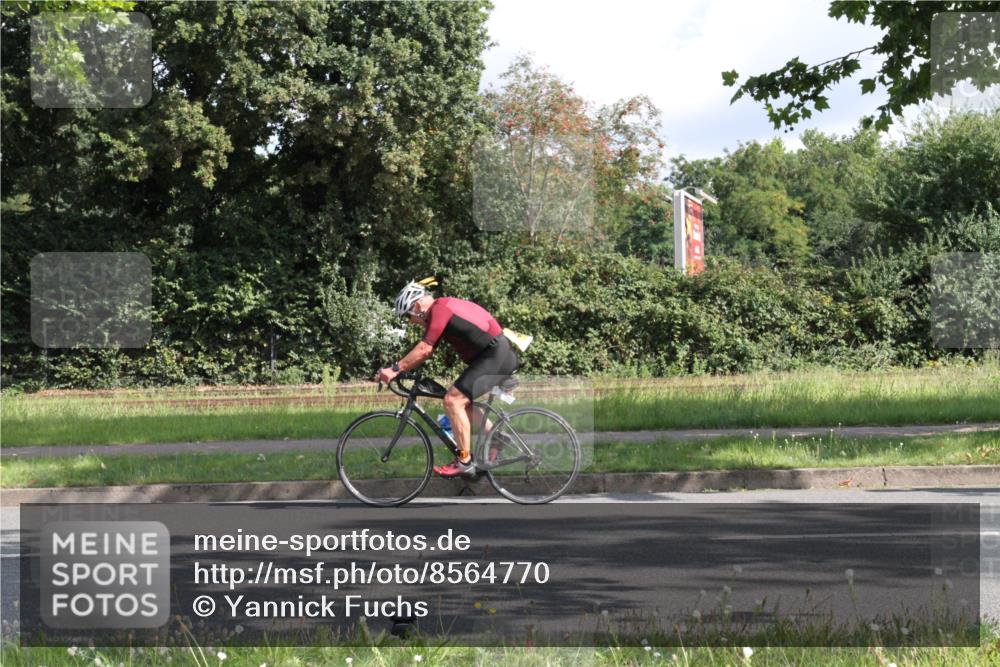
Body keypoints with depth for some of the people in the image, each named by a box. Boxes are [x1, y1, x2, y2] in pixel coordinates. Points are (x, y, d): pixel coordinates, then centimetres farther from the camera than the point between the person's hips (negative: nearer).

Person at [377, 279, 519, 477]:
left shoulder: (440, 309, -13)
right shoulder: (445, 307, 17)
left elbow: (424, 349, -19)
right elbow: (426, 350, 17)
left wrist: (395, 369, -15)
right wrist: (399, 369, 12)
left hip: (496, 355, -10)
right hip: (502, 355, 10)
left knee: (453, 399, -13)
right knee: (463, 399, 19)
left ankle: (464, 461, -10)